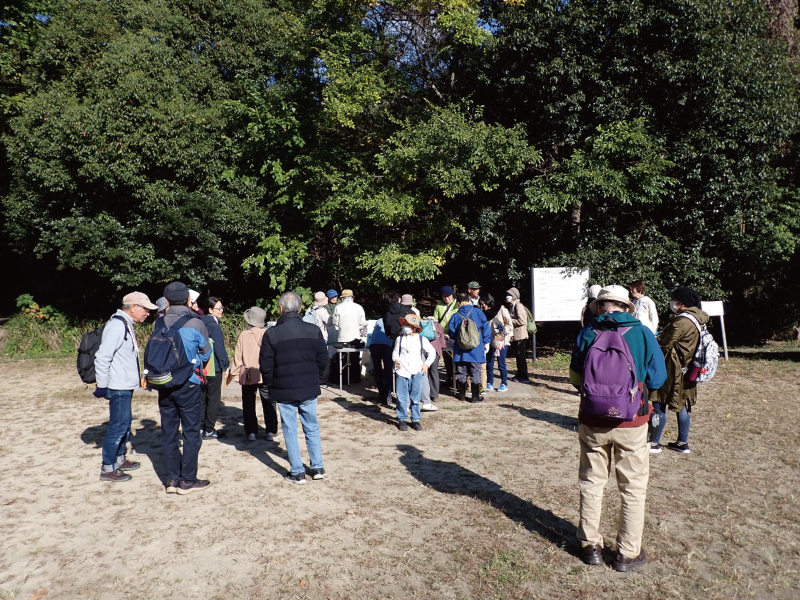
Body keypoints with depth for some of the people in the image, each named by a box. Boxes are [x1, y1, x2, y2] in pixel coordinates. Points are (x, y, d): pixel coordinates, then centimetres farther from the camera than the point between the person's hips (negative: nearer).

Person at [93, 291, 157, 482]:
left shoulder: (127, 325, 14)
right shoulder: (117, 324, -18)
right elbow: (102, 357, -23)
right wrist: (102, 386, -19)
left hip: (126, 386, 10)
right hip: (118, 387, -10)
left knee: (125, 423, 18)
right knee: (118, 425, -5)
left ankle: (120, 459, 32)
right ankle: (108, 469, 5)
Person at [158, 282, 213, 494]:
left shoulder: (159, 323, -1)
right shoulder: (195, 323, -11)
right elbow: (206, 354, 1)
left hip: (164, 386, 4)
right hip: (188, 385, -4)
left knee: (168, 433, 12)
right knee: (191, 433, 6)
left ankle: (172, 479, 19)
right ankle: (187, 481, 10)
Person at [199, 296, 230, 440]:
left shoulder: (202, 324, 10)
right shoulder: (214, 326, -16)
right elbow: (219, 348, -17)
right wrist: (225, 365, -8)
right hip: (214, 368, -8)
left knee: (203, 398, 14)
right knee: (213, 399, 0)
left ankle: (201, 427, 20)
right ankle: (209, 430, 5)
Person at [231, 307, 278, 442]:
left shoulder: (243, 335, -9)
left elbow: (238, 356, -3)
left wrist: (236, 373, 9)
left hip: (248, 376, 0)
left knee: (249, 405, 12)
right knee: (269, 404, 11)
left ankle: (251, 432, 13)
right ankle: (271, 432, 11)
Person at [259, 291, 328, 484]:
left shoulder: (272, 333, -9)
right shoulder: (314, 330, -4)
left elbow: (266, 365, -5)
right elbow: (323, 358, 1)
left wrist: (271, 384, 10)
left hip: (284, 390, -2)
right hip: (309, 389, 2)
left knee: (290, 431, 8)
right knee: (312, 428, 15)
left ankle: (297, 472, 12)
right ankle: (317, 467, 20)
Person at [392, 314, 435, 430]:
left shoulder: (421, 340, 4)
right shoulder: (400, 339, 6)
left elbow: (432, 352, 13)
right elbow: (395, 351, 13)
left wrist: (427, 364, 3)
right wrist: (396, 359, -8)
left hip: (416, 373, 0)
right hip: (402, 372, 0)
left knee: (415, 398, 5)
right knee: (401, 398, 0)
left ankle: (415, 420, 17)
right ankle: (402, 419, 13)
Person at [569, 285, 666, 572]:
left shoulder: (587, 334, -6)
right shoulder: (642, 334, -9)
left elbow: (576, 378, 2)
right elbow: (657, 379, -3)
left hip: (592, 422, 1)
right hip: (631, 423, -1)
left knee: (591, 483, 16)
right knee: (633, 488, 14)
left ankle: (590, 546, 27)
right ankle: (628, 553, 22)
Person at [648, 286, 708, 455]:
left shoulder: (682, 322, -22)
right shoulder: (698, 319, 7)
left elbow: (664, 344, -19)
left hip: (672, 371, -10)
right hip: (687, 369, 10)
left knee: (659, 404, -1)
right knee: (682, 404, 17)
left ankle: (654, 443, 6)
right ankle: (683, 443, 25)